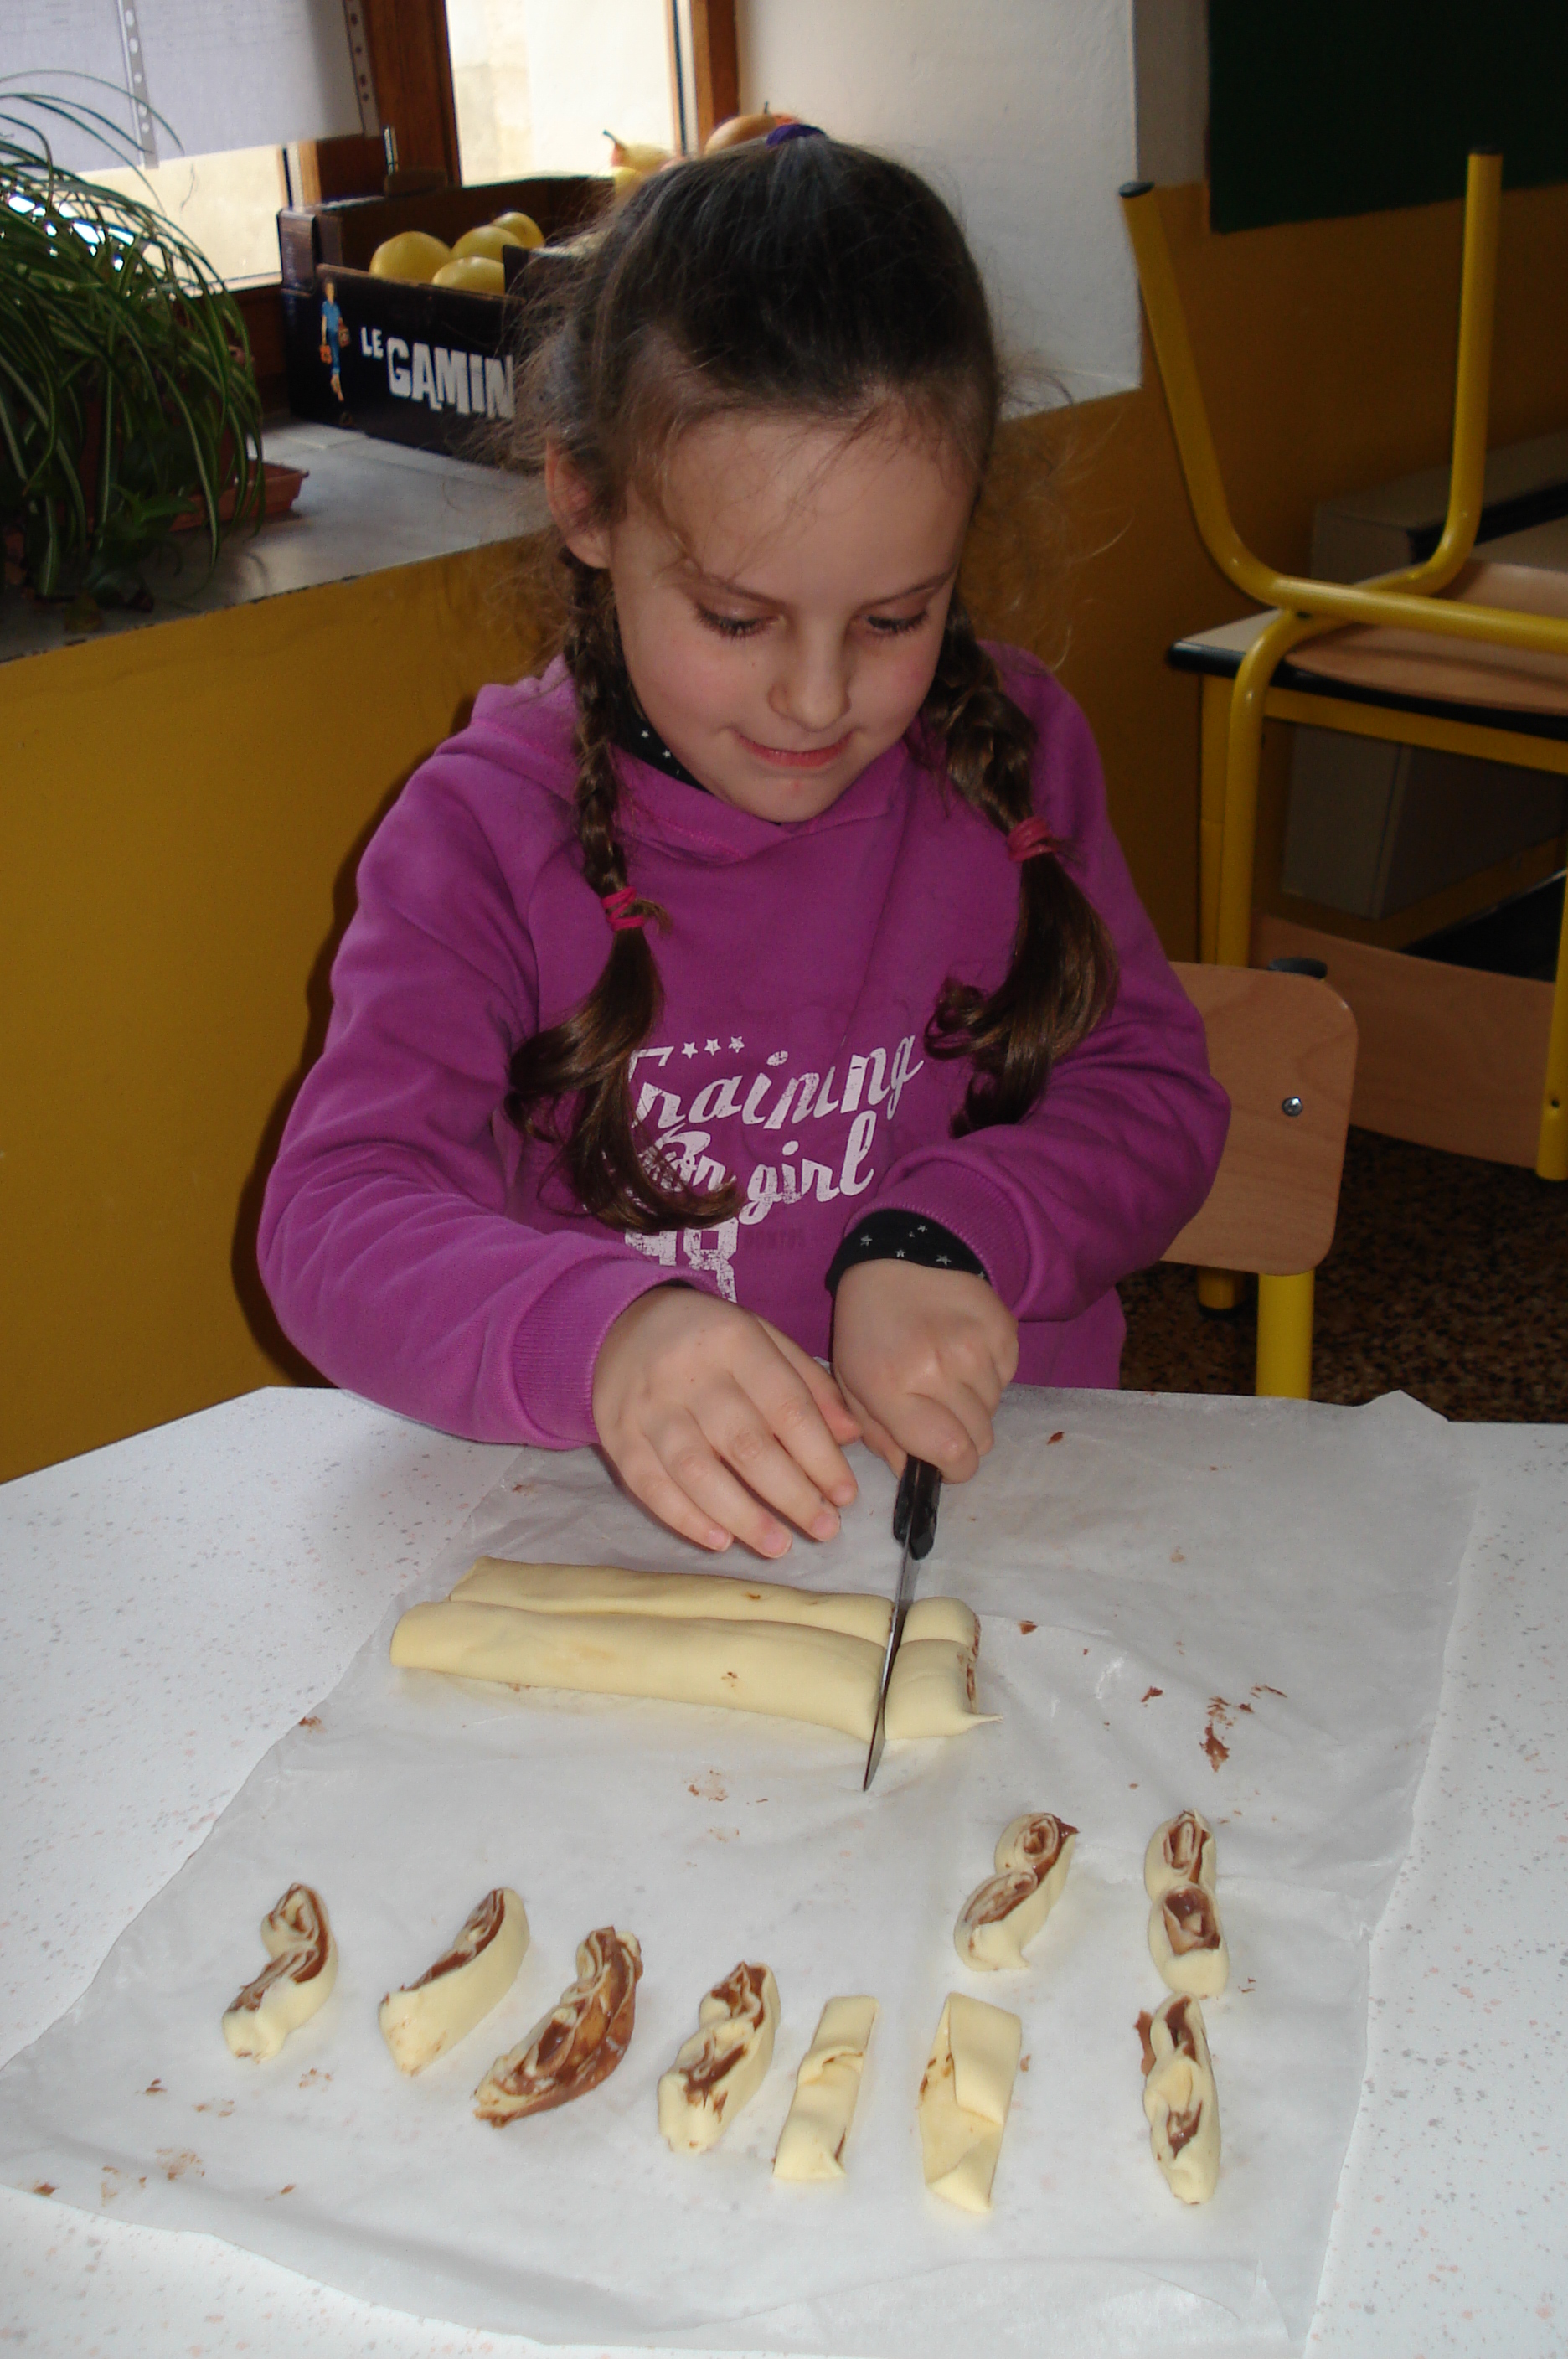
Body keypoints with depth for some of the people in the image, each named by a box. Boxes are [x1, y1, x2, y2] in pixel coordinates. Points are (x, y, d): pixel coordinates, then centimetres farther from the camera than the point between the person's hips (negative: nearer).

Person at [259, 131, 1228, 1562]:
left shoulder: (1013, 755, 3)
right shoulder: (483, 837, -6)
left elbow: (1156, 1095, 2)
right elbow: (334, 1218, -14)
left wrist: (941, 1239, -18)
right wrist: (598, 1336, -34)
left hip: (1009, 1481, 0)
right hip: (634, 1534, 1)